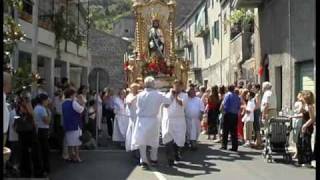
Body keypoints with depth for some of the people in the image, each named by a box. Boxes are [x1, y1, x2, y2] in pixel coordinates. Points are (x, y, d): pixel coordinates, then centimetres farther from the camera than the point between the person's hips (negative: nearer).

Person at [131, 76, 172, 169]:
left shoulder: (140, 95, -7)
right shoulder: (158, 95, -8)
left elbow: (138, 106, -1)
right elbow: (169, 101, 2)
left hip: (142, 120, 0)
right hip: (153, 120, 0)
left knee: (142, 140, 7)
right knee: (154, 140, 18)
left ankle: (143, 161, 1)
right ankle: (153, 159, 28)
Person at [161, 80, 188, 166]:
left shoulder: (184, 95, 7)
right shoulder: (168, 94, 11)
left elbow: (181, 103, -13)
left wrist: (175, 95, -4)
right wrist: (171, 94, -4)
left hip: (179, 120, 0)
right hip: (168, 120, 0)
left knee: (179, 138, 2)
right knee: (168, 139, -6)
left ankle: (177, 153, 30)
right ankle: (170, 159, -2)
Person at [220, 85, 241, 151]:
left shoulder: (227, 95, -5)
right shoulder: (237, 96, 10)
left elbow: (224, 104, -12)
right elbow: (239, 107, 11)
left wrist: (225, 111, 3)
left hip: (228, 114, -4)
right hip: (235, 115, 5)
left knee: (225, 131, 3)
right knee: (234, 131, 6)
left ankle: (224, 145, 3)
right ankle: (234, 147, 6)